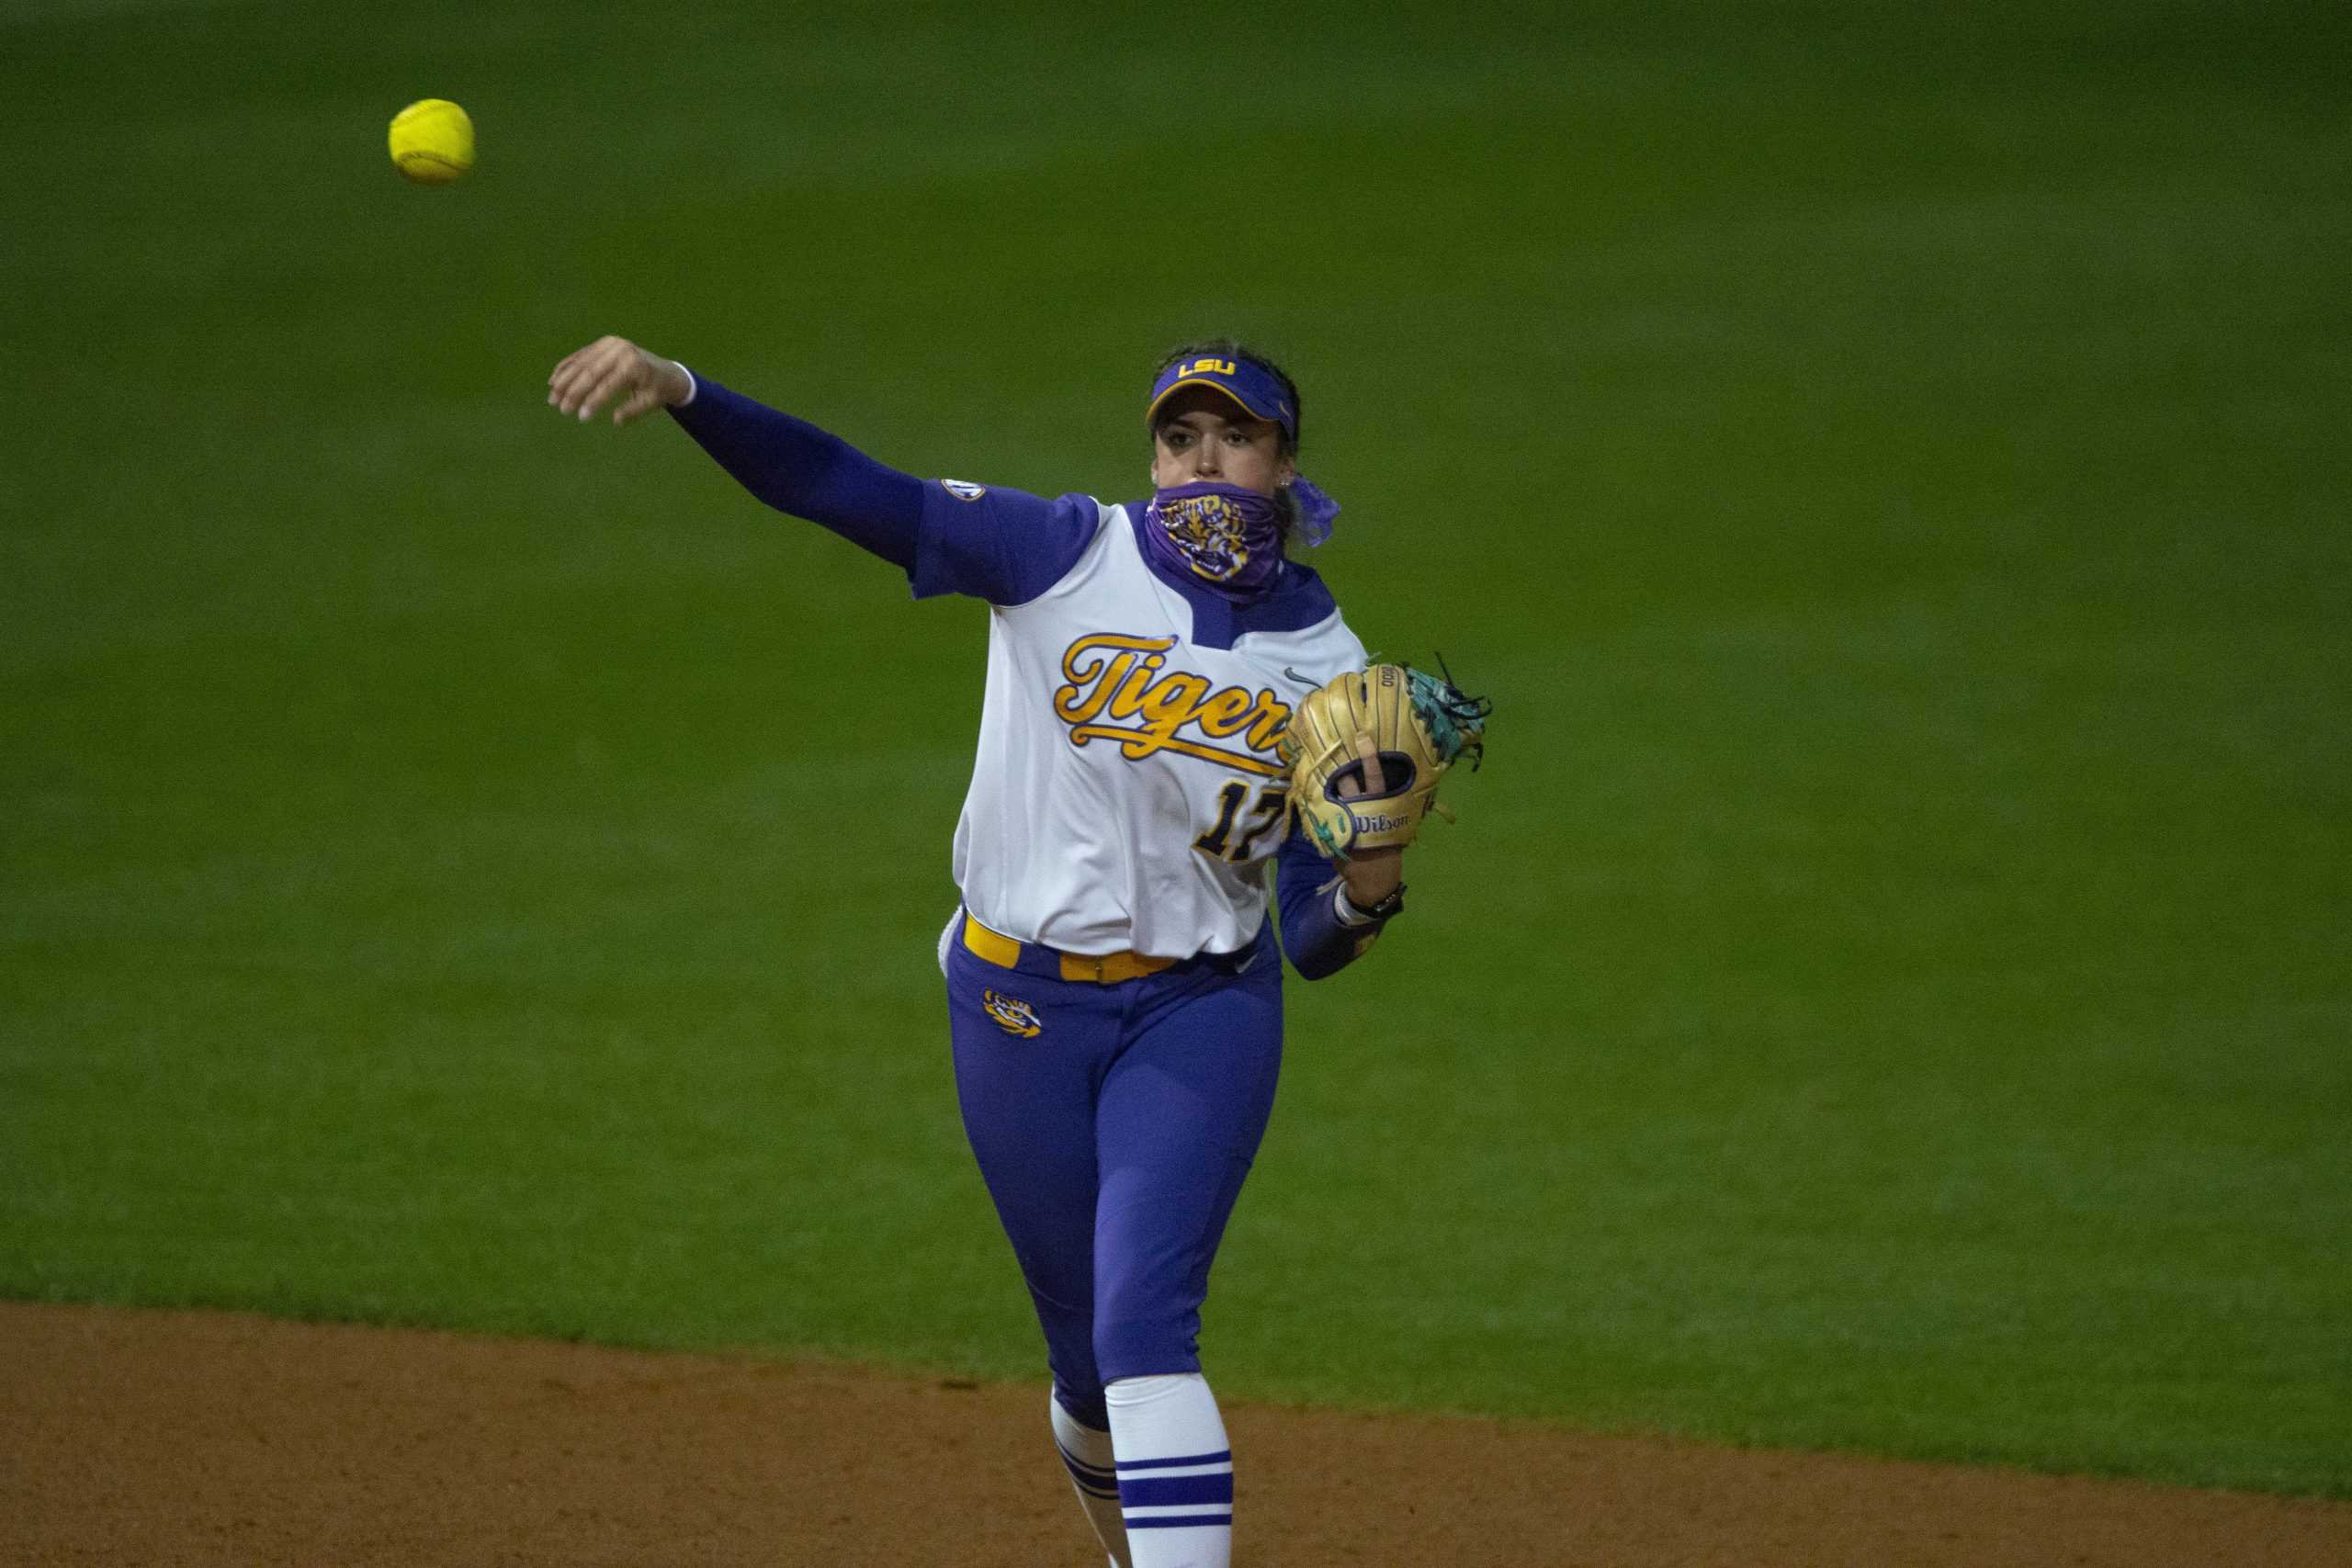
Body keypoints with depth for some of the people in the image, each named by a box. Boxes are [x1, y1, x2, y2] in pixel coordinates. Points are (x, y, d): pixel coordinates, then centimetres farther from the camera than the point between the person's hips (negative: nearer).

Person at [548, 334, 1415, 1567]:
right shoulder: (1067, 557, -6)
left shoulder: (1323, 664, -3)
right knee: (1088, 1357, 11)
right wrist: (676, 390, -30)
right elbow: (835, 485, -16)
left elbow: (1311, 949, -2)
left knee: (1144, 1333, -19)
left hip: (1199, 1014, -1)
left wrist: (1367, 892, -25)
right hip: (1015, 1006, 1)